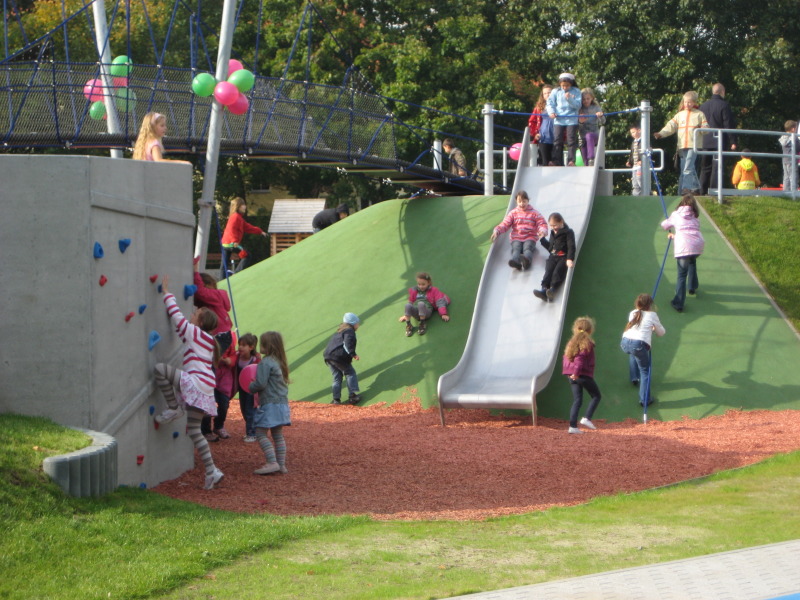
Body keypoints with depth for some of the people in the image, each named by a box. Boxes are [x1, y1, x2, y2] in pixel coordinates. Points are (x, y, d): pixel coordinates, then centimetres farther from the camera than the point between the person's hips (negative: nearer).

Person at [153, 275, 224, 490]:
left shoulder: (194, 332, -1)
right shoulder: (208, 340, 23)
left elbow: (176, 316, -1)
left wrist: (167, 293, 10)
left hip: (197, 383, -9)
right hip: (204, 390, 9)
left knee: (161, 368, -16)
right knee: (194, 430, 11)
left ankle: (174, 408, -7)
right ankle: (212, 472, 6)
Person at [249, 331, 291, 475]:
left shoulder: (266, 363, -15)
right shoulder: (280, 362, 12)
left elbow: (261, 383, -19)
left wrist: (251, 387, 2)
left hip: (269, 404, -9)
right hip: (282, 403, 9)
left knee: (261, 433, -6)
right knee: (278, 435, 12)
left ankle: (272, 463, -15)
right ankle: (281, 464, 11)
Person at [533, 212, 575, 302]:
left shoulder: (568, 232, 4)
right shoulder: (553, 233, 26)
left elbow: (571, 247, -8)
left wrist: (570, 259, -23)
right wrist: (542, 239, 28)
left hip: (564, 257, -5)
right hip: (553, 256, 5)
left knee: (558, 271, -29)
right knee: (548, 271, -22)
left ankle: (553, 289, -50)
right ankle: (544, 289, -45)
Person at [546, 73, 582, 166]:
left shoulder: (576, 92, 5)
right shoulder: (556, 92, 10)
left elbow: (578, 105, -2)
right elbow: (550, 103, 6)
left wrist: (570, 99, -17)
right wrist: (551, 112, -12)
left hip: (572, 120, -2)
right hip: (558, 120, 2)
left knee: (571, 141, -5)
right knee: (557, 141, -1)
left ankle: (571, 161, -4)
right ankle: (557, 161, 0)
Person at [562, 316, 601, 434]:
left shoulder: (572, 342, 14)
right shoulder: (587, 342, -9)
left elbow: (566, 357, 15)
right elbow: (580, 358, -19)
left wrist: (566, 371, 18)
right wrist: (576, 372, -22)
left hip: (571, 375, 7)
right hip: (584, 375, -7)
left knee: (577, 400, 9)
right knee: (596, 396, 8)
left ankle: (573, 426, 2)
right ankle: (586, 418, -7)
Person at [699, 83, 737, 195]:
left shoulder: (703, 106, 9)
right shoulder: (724, 105, -8)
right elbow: (729, 125, -10)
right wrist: (732, 141, -7)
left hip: (705, 142, 5)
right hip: (720, 142, -5)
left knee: (705, 168, 10)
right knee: (717, 167, -5)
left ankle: (703, 192, 10)